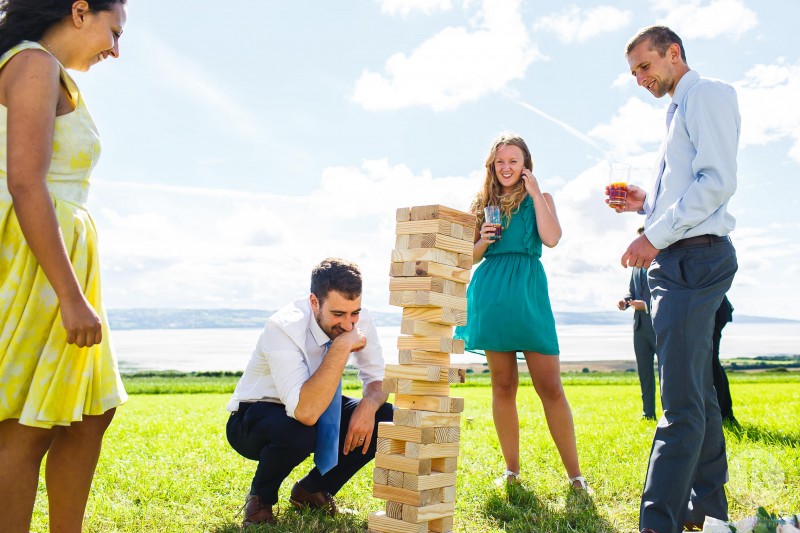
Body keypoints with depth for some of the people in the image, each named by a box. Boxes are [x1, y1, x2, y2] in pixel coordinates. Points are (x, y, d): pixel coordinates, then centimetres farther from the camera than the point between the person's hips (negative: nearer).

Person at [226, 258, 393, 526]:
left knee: (388, 419, -15)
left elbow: (378, 378, -6)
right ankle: (260, 498, -3)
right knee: (298, 432, -39)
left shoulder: (359, 319, -16)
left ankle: (313, 490, 6)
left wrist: (369, 405, -28)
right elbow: (306, 413, -43)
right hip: (255, 419, -5)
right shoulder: (283, 328, -33)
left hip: (316, 407, 6)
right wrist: (342, 346, -43)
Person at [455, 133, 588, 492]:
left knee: (550, 387, -6)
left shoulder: (539, 198, 11)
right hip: (491, 294, 2)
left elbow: (551, 239, -9)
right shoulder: (483, 203, 16)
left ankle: (575, 475, 2)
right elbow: (471, 257, 17)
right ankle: (511, 470, 14)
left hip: (528, 291, -2)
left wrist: (534, 193, -3)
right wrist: (483, 241, -4)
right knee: (503, 385, 5)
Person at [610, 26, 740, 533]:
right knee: (699, 395, 14)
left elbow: (718, 182, -17)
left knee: (682, 403, -12)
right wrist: (646, 203, 12)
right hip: (678, 260, 10)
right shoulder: (680, 111, 25)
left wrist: (655, 235, -18)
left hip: (694, 257, -10)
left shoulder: (707, 95, -4)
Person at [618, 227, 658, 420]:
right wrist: (625, 301, 0)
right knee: (644, 370, 9)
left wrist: (647, 306, -21)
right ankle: (648, 412, 15)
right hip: (640, 324, 7)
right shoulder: (637, 264, 16)